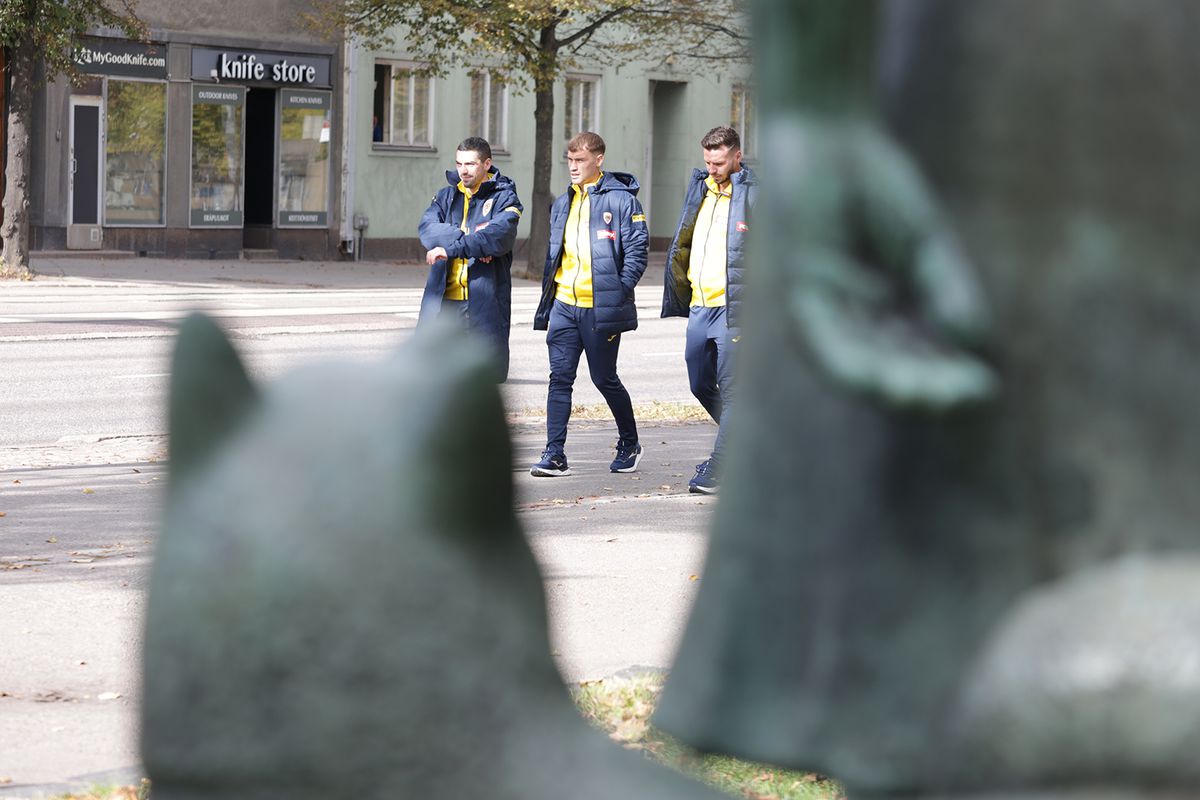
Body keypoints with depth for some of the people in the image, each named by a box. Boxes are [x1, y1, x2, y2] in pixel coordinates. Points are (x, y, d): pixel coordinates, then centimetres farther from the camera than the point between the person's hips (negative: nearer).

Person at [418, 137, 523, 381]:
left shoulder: (504, 198, 2)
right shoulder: (447, 196, 15)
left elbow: (499, 235, -17)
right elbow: (427, 228, -4)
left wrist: (452, 248, -23)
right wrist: (471, 243, -17)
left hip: (485, 302, -3)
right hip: (443, 300, 3)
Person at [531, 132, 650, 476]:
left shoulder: (620, 199, -5)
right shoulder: (562, 204, 16)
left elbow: (637, 250, -8)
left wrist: (618, 292, -15)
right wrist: (546, 307, 16)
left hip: (601, 308, -5)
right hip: (564, 304, 5)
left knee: (604, 378, 4)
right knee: (560, 377, -2)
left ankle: (629, 444, 24)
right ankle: (554, 455, -4)